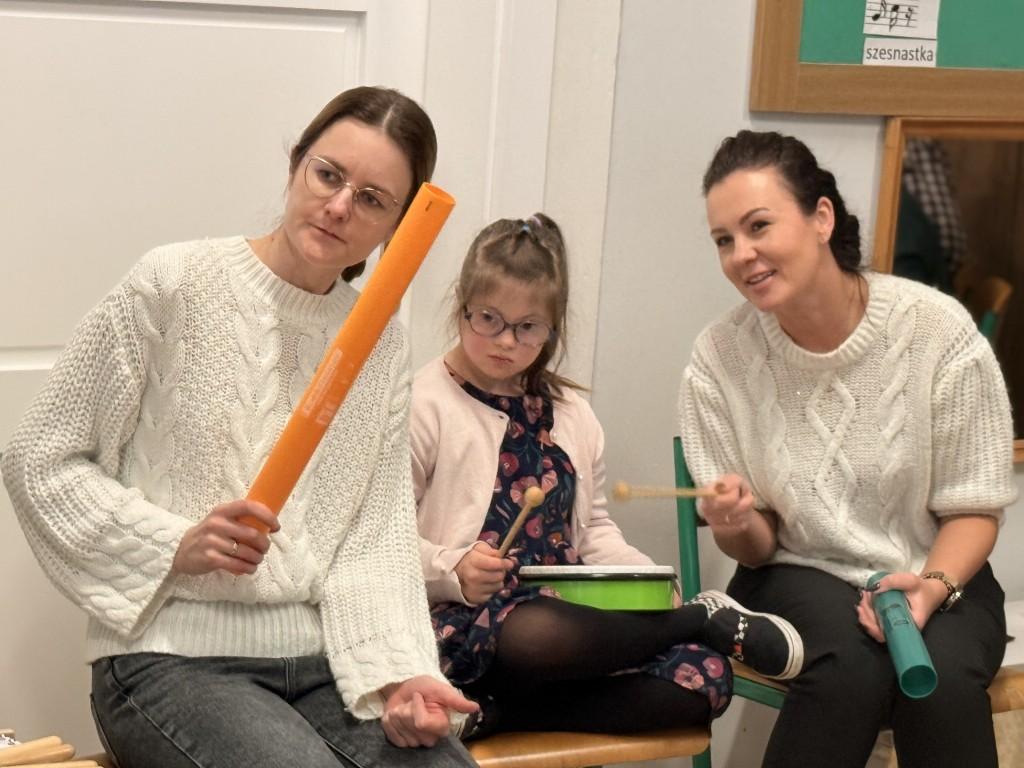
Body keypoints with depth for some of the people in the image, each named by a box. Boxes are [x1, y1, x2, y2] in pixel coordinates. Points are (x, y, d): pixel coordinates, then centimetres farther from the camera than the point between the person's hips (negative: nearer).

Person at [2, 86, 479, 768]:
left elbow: (378, 536, 4)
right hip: (172, 656, -4)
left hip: (330, 660, 4)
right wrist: (175, 546, -14)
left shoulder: (383, 343, 8)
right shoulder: (174, 285, -5)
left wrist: (399, 673, -12)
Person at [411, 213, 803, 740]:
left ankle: (497, 714, -25)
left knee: (705, 676, -16)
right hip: (468, 618, -6)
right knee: (538, 635, -41)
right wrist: (452, 569, -24)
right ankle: (707, 619, -11)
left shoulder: (570, 415, 17)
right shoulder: (426, 404, -1)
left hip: (565, 610, 6)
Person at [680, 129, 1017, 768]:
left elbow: (974, 508, -4)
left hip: (937, 574, 0)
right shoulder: (719, 361, -9)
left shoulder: (939, 330, -13)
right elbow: (756, 548, -1)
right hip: (798, 575, 0)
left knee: (942, 679, -34)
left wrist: (933, 586, -24)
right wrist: (736, 527, -24)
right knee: (853, 664, -33)